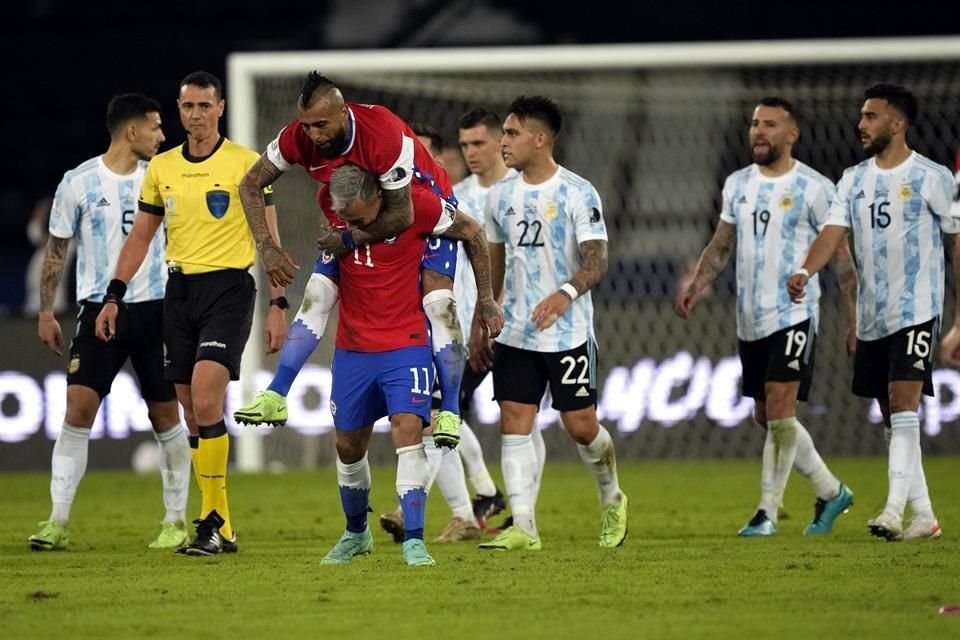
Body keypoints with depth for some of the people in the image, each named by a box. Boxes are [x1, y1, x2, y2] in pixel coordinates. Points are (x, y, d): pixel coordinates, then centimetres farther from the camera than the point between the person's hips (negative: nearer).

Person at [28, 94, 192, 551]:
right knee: (78, 407, -10)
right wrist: (46, 311, 2)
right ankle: (58, 522, -6)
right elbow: (57, 248, 5)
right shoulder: (79, 182, -2)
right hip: (98, 308, -2)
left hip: (155, 308, 2)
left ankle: (177, 522, 12)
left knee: (165, 415, 3)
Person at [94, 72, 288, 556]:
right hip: (179, 289, 5)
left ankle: (214, 519, -13)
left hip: (229, 286, -5)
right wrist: (113, 297, 9)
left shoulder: (245, 163, -4)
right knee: (194, 415, 4)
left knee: (206, 403, -19)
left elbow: (270, 238, -3)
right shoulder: (161, 167, 10)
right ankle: (220, 527, 11)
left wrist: (277, 305, -9)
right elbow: (139, 237, 17)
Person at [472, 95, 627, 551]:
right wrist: (480, 324, 15)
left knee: (581, 425, 0)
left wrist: (565, 294, -35)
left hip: (568, 334, -5)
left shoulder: (578, 194, -9)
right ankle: (523, 527, -4)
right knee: (514, 424, -5)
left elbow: (597, 261, -16)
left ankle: (612, 500, 27)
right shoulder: (500, 196, 8)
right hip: (515, 335, 5)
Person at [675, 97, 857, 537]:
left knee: (779, 410, -15)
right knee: (766, 418, 11)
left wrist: (855, 318, -6)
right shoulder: (737, 184, 10)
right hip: (750, 319, 7)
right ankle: (831, 492, 27)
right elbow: (721, 245, 18)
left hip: (794, 314, -7)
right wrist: (696, 286, 2)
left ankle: (767, 512, -11)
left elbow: (841, 256, -4)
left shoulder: (814, 188, -7)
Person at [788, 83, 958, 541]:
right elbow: (833, 231, -1)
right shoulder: (854, 180, 10)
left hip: (917, 310, -6)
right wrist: (805, 271, -22)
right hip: (871, 316, 6)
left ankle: (894, 511, -24)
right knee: (892, 420, 8)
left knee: (903, 405, -18)